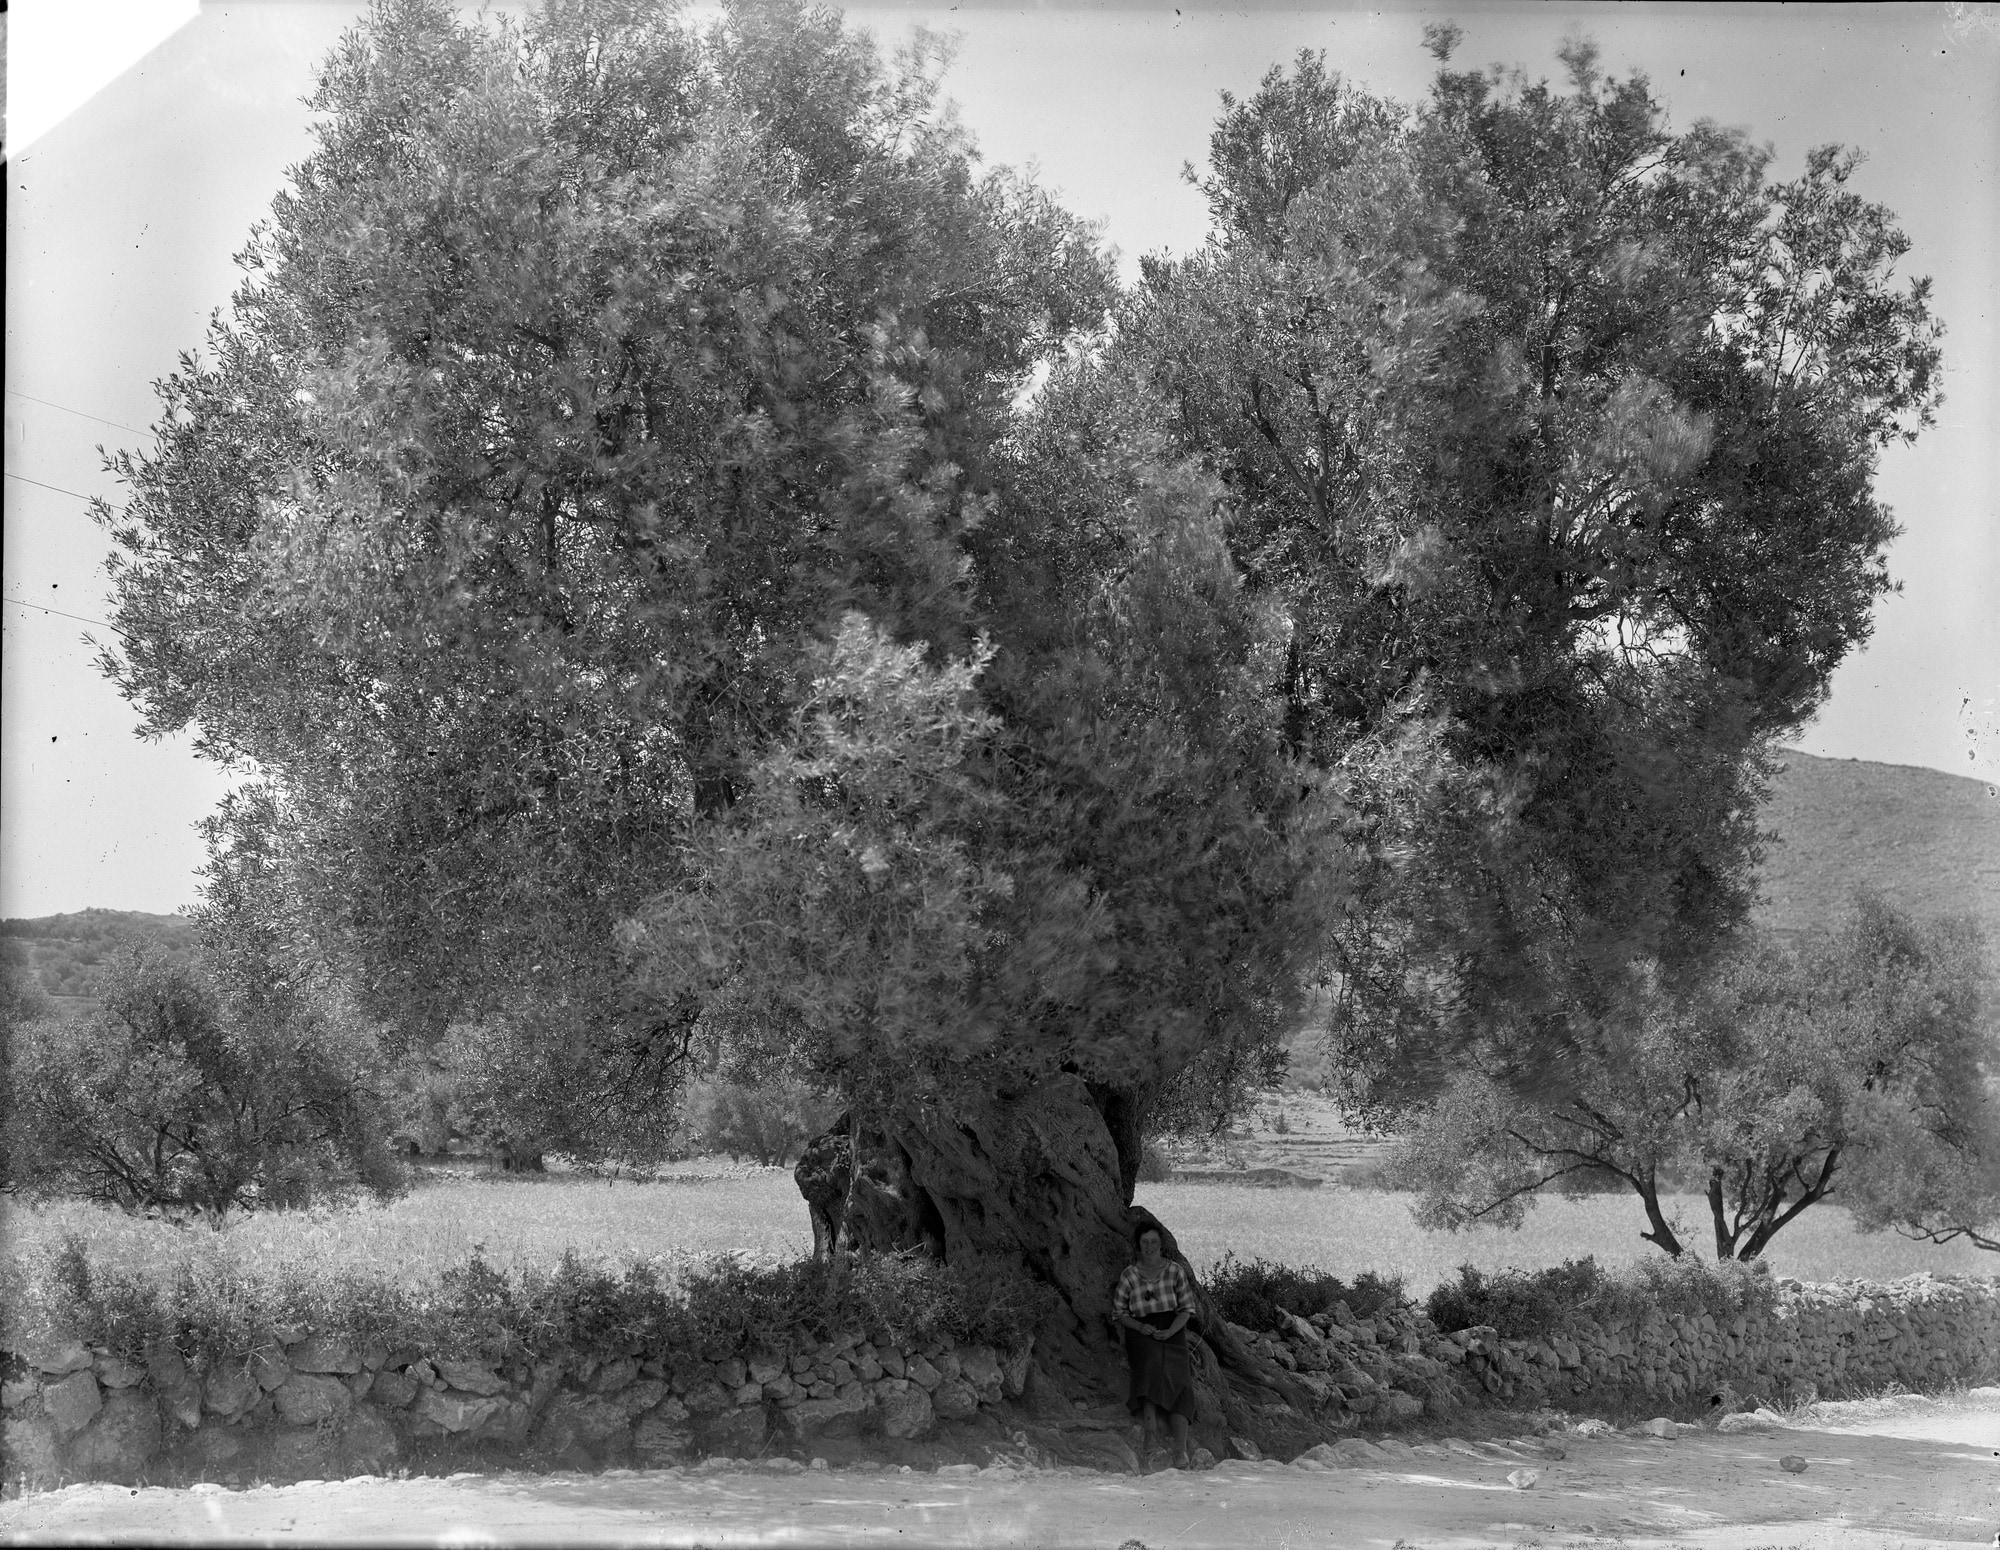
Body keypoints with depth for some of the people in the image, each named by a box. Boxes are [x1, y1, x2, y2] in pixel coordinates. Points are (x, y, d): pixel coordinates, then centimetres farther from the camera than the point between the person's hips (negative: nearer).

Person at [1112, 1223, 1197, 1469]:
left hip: (1172, 1333, 1)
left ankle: (1180, 1449, -26)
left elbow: (1187, 1308, 5)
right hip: (1141, 1334, -1)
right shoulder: (1129, 1275, 2)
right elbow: (1118, 1312, 7)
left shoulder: (1175, 1271, 3)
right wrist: (1140, 1327, -11)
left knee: (1178, 1383, -19)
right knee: (1151, 1361, -34)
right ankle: (1151, 1425, -43)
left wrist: (1171, 1330, -12)